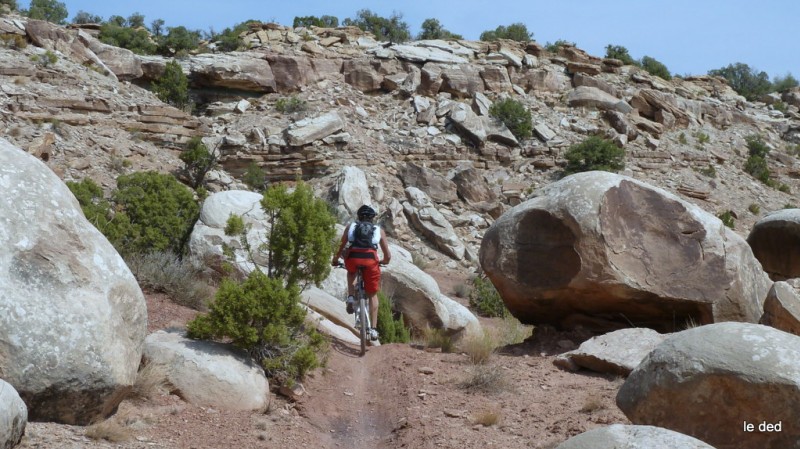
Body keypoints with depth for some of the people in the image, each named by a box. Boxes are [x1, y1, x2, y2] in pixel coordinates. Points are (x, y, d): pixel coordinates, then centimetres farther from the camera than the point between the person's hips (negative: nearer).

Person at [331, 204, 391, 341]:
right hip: (371, 260, 0)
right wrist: (383, 262, 43)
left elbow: (341, 247, 25)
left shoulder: (351, 227, 23)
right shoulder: (379, 230, 24)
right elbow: (388, 256, 22)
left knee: (351, 272, 37)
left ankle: (351, 297, 13)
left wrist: (335, 259, 43)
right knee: (372, 295, 17)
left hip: (352, 258, 0)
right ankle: (373, 329, 11)